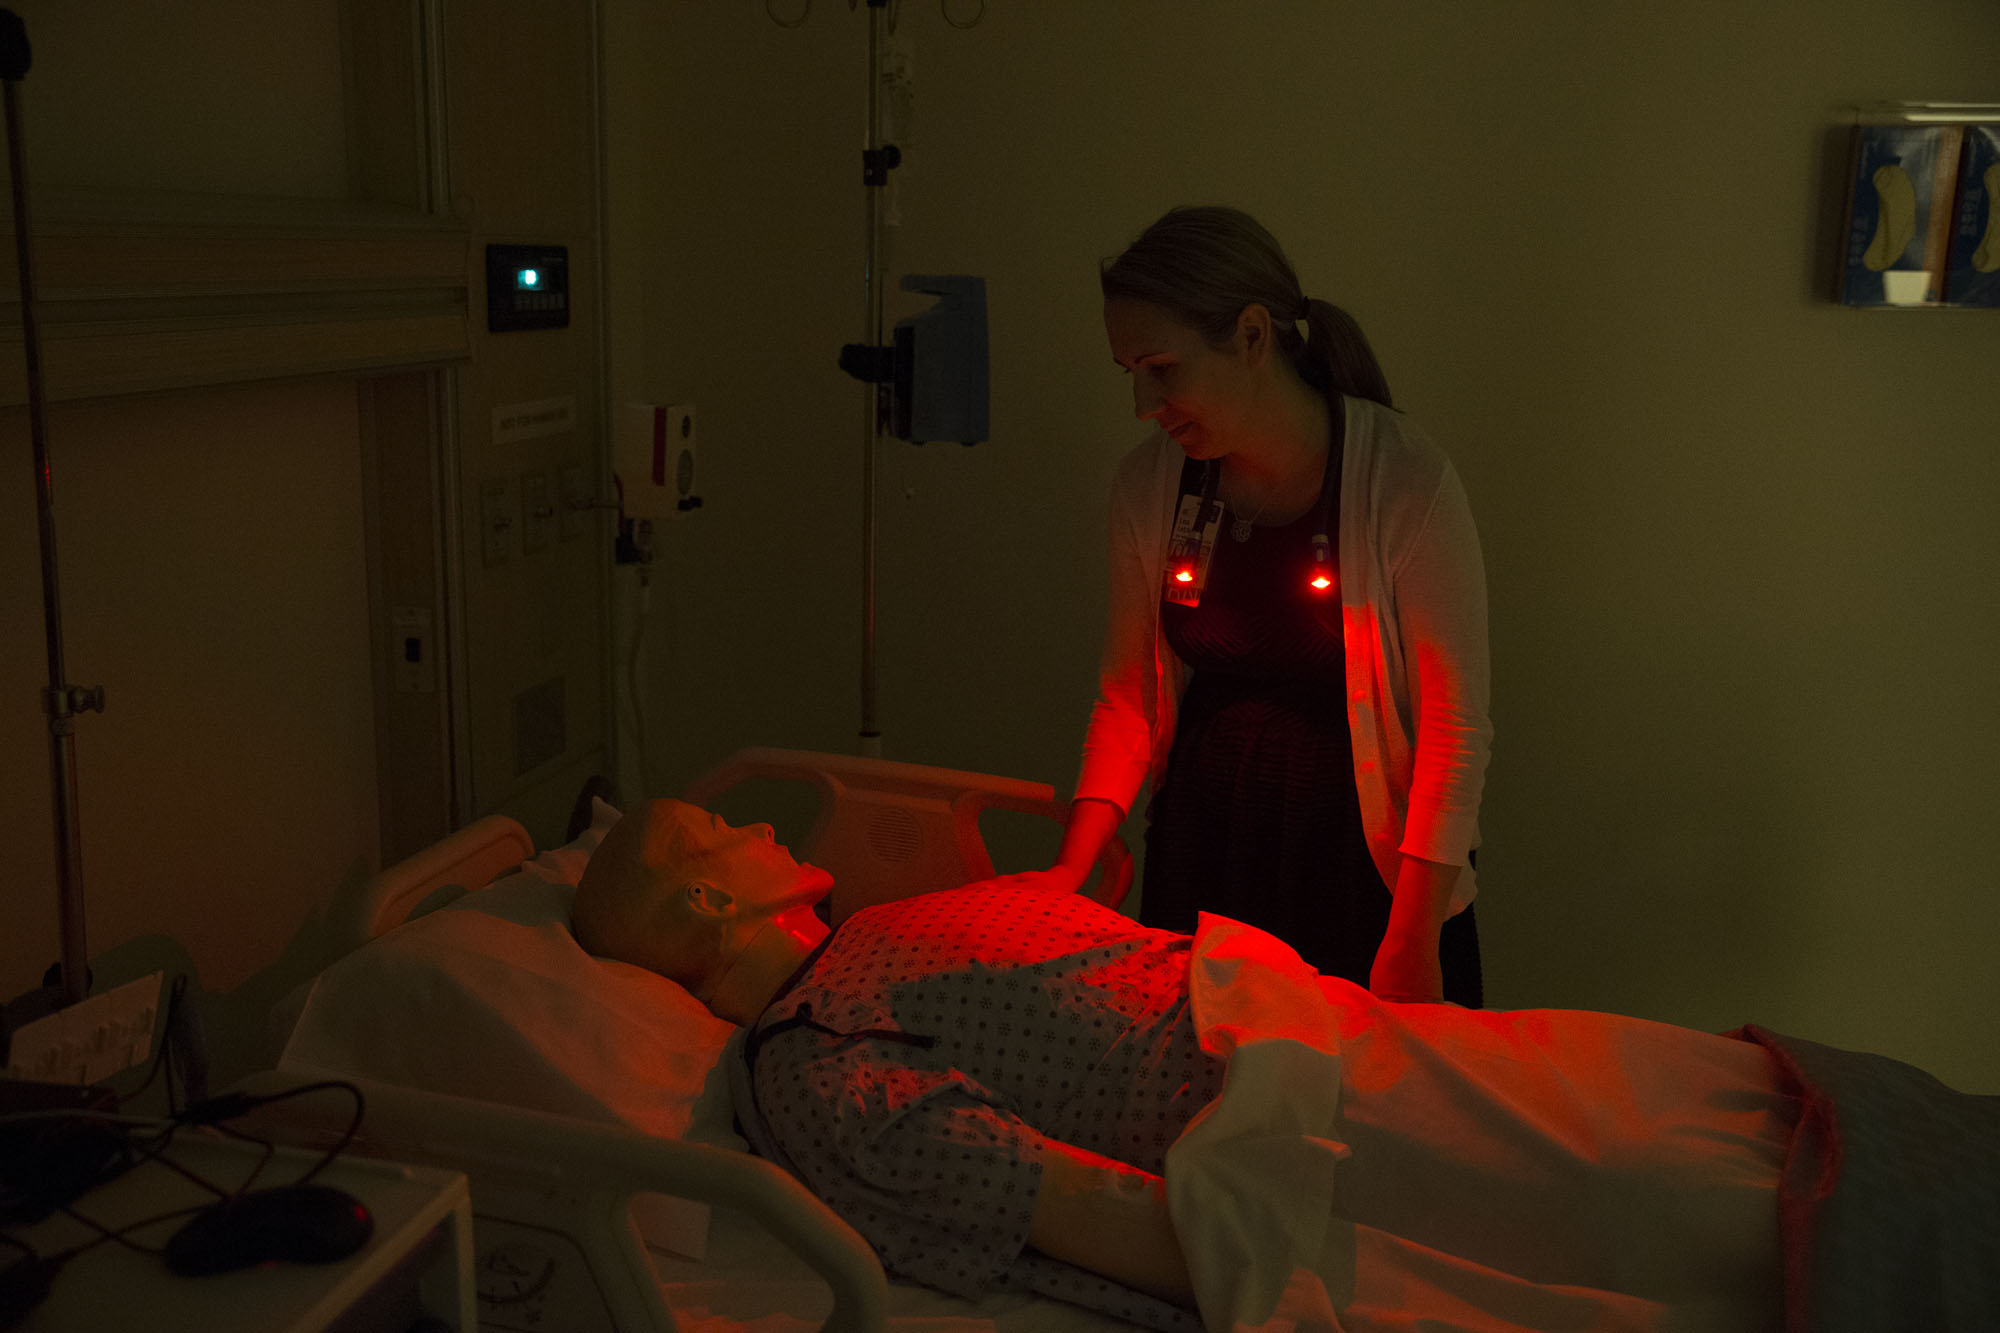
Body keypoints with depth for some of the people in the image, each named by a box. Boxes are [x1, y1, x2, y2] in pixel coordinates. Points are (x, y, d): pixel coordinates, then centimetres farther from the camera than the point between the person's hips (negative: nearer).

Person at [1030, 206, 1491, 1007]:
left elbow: (1457, 727, -15)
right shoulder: (1148, 484, -4)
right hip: (1200, 844, 4)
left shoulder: (1406, 482, -17)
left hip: (1365, 854, -3)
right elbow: (1127, 697, 4)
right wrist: (1071, 866, -5)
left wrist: (1413, 940, -17)